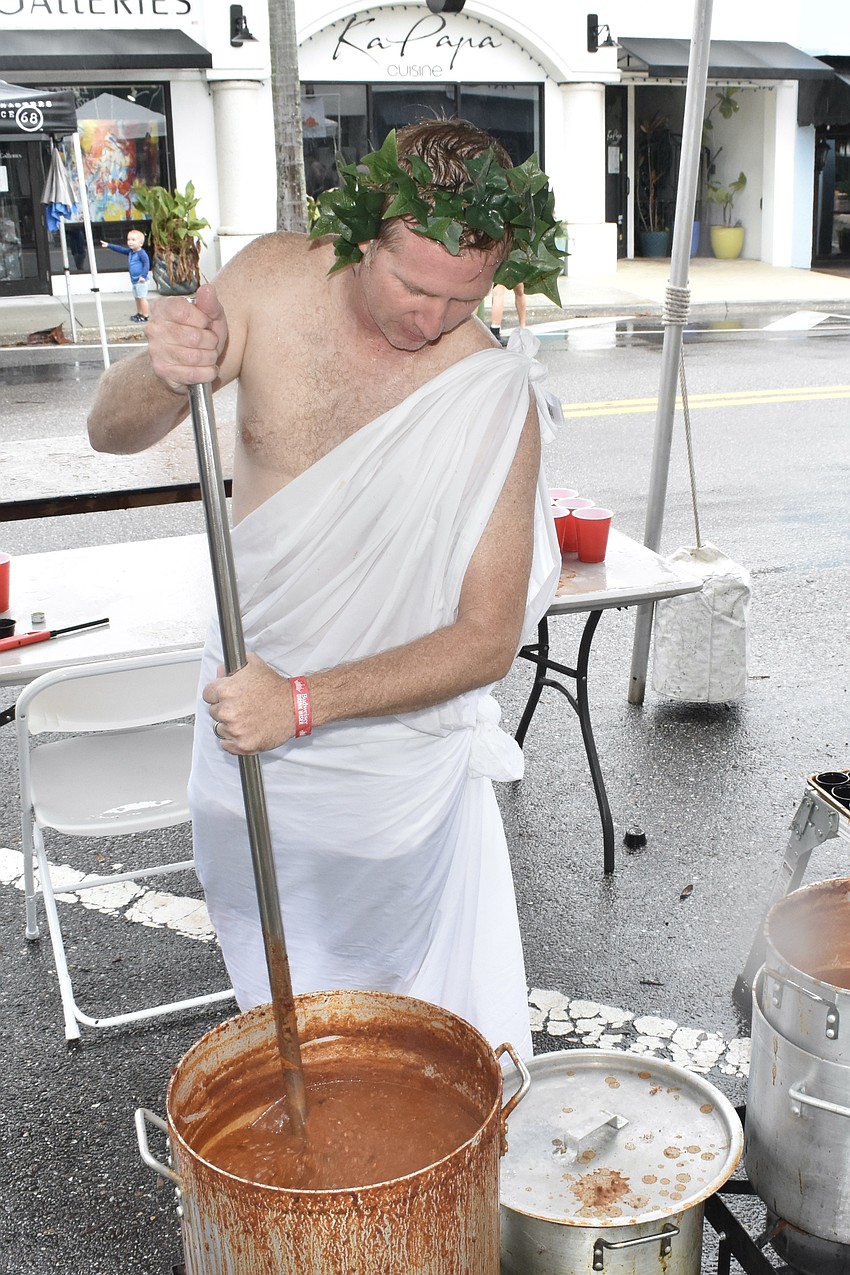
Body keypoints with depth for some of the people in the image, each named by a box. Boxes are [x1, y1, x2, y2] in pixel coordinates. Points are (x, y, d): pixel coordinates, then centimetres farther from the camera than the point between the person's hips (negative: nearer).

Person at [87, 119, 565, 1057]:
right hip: (243, 704, 4)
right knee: (270, 980, 26)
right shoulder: (275, 279, -13)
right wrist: (165, 373, -32)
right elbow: (112, 432, -8)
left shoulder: (495, 394, -24)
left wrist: (305, 701, -32)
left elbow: (488, 638, -22)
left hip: (394, 743, -4)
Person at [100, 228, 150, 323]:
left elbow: (147, 263, -24)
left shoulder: (141, 253, -16)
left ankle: (145, 316, -2)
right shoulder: (130, 252, 11)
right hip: (134, 280, 9)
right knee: (137, 298, 16)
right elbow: (120, 249, 19)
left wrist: (143, 276, -29)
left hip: (141, 281, -9)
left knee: (142, 298, -6)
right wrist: (108, 245, 19)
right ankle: (139, 313, 26)